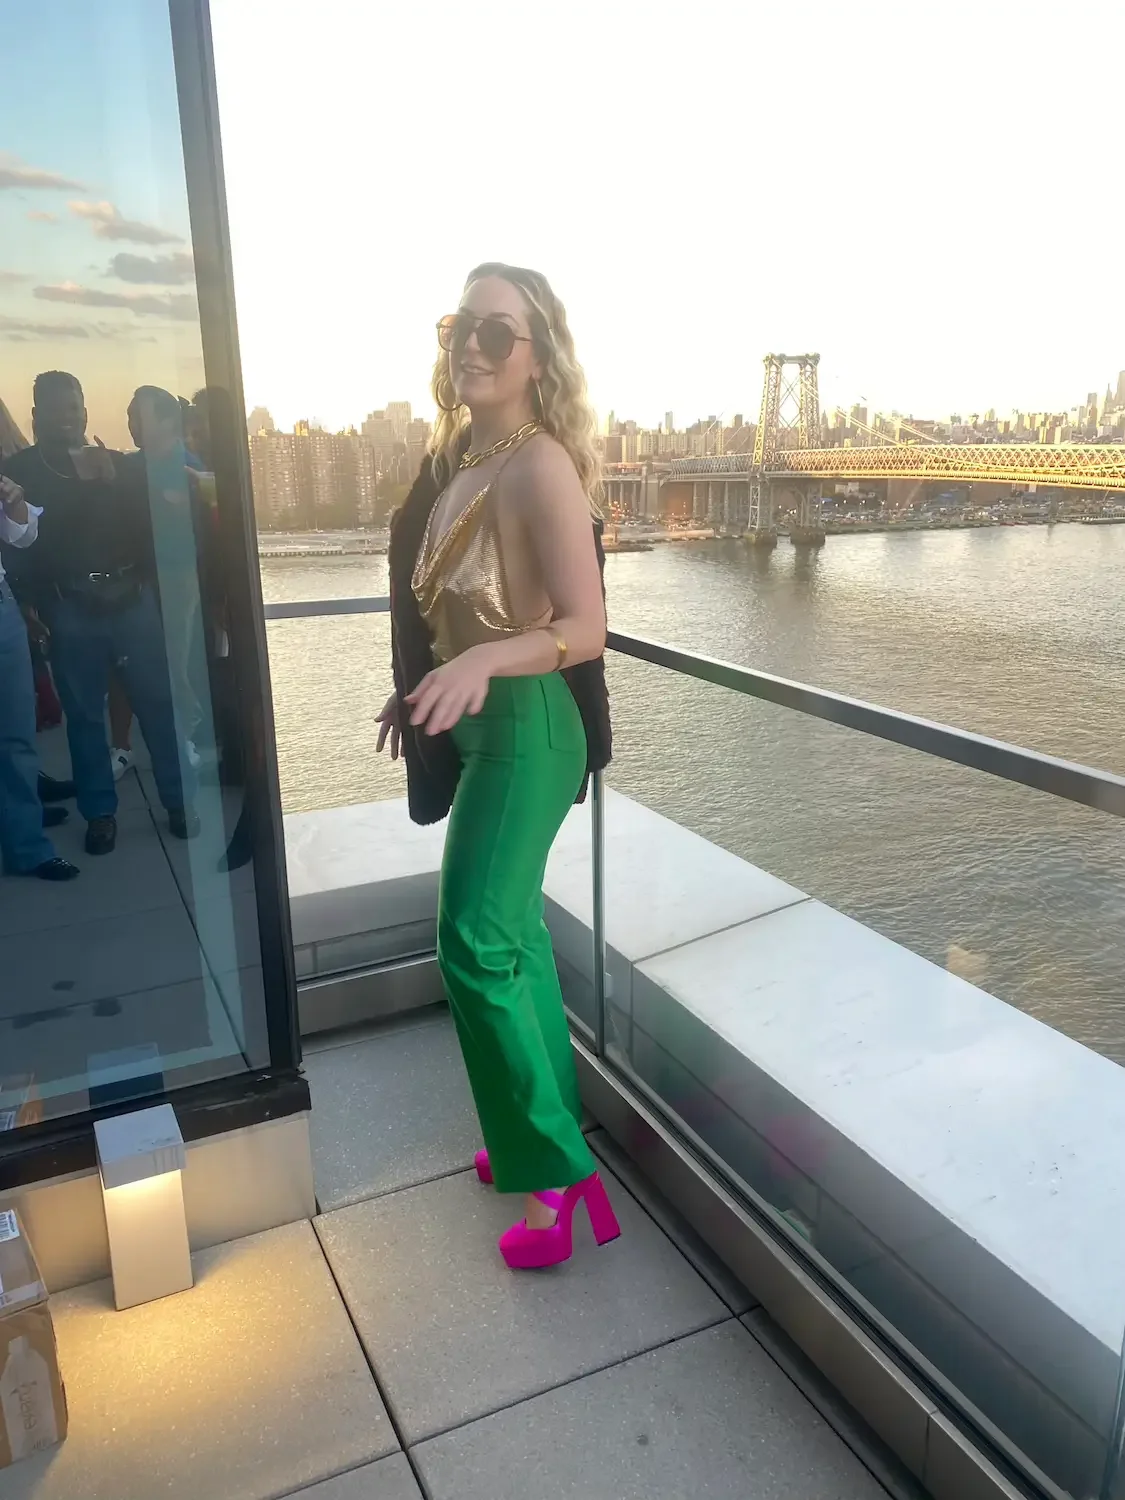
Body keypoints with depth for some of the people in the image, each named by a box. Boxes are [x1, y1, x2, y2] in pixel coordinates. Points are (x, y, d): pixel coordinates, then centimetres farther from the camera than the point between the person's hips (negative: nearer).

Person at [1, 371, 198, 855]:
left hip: (131, 599, 1)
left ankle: (181, 802, 11)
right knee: (83, 713, 4)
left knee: (158, 702, 1)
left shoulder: (116, 463, 11)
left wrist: (112, 484, -13)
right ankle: (100, 812, 15)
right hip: (70, 610, -1)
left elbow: (149, 522, 0)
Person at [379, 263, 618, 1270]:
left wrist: (482, 662, -33)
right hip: (475, 718, 9)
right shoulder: (460, 453, 8)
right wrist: (421, 688, 23)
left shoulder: (540, 465, -16)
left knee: (476, 940, -12)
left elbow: (585, 629, -19)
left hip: (526, 722, -9)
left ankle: (552, 1174, 4)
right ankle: (546, 1134, 32)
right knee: (512, 930, 15)